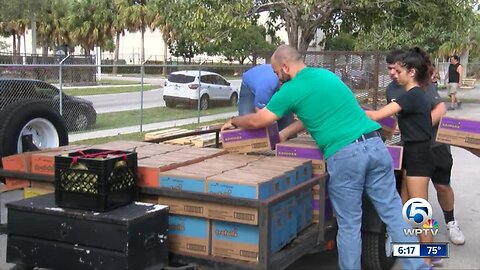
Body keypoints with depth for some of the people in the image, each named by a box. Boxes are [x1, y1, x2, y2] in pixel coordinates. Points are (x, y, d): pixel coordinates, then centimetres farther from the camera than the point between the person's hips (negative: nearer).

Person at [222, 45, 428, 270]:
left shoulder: (290, 90, 2)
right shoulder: (326, 74, 22)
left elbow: (257, 121, 12)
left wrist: (233, 121, 32)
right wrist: (283, 134, 37)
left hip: (345, 155, -6)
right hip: (375, 145, 6)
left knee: (349, 225, 6)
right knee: (393, 213, 8)